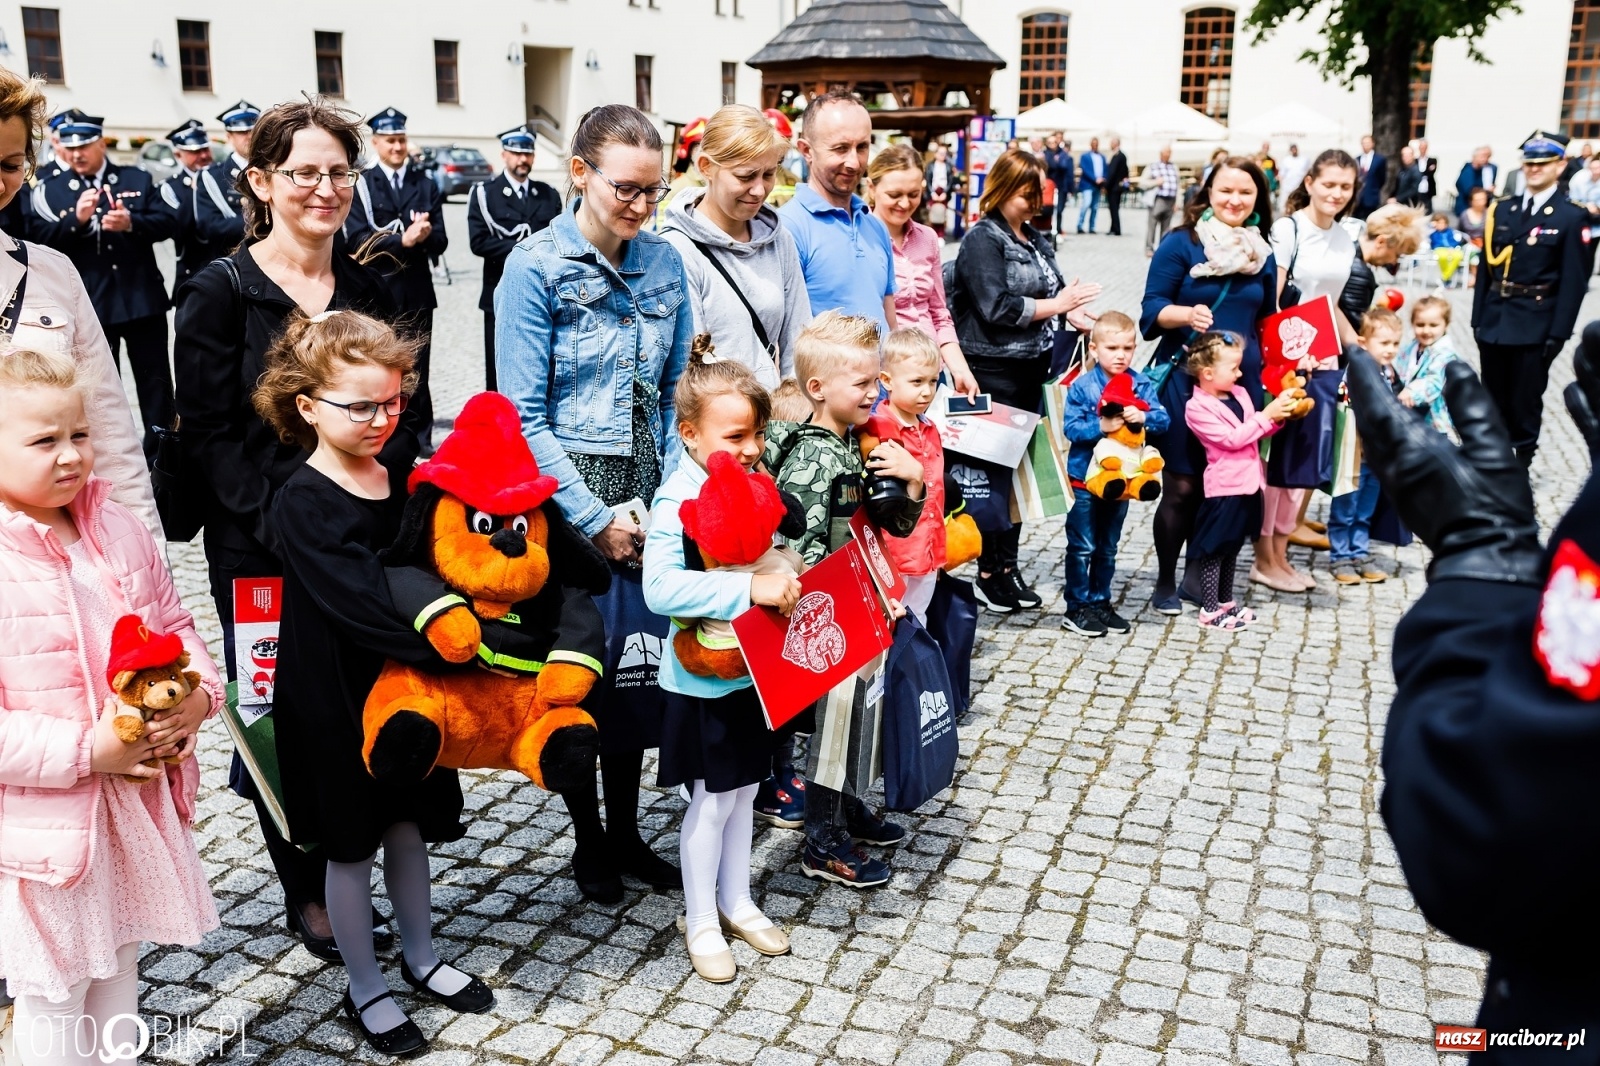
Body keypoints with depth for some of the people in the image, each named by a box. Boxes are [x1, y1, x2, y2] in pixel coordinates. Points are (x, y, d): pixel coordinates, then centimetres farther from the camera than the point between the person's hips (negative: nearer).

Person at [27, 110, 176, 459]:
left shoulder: (138, 179, 5)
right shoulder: (49, 191, 3)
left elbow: (165, 224, -2)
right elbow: (40, 241, -7)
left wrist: (131, 223, -21)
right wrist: (77, 220, -23)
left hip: (142, 298, 0)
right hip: (88, 305, 0)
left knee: (154, 377, 6)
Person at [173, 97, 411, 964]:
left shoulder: (368, 290, 10)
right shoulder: (221, 292, -5)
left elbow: (400, 414, 10)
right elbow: (212, 437, -10)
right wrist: (285, 520, -20)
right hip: (262, 553, -4)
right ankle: (306, 897, 25)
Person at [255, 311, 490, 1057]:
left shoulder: (405, 479, -1)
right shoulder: (304, 504, -20)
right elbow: (363, 605, -30)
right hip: (338, 703, -5)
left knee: (409, 827, 19)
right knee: (352, 847, 11)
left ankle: (421, 958, 39)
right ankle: (365, 989, 29)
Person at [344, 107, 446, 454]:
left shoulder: (425, 183, 11)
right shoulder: (359, 185, 1)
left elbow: (440, 242, 5)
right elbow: (358, 241, -9)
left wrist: (426, 235, -17)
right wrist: (401, 239, -21)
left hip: (417, 291, 3)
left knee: (417, 367, 6)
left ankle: (421, 437, 13)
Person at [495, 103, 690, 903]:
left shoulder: (664, 263, 5)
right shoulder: (536, 267, -10)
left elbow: (676, 389, 10)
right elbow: (524, 416, -12)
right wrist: (597, 518, -14)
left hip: (648, 492, 4)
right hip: (569, 497, -4)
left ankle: (626, 832, 28)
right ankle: (589, 841, 25)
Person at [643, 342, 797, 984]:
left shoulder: (752, 487, 0)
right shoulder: (677, 501, -22)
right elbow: (661, 588, -37)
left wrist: (787, 575, -3)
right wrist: (752, 587, -40)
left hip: (753, 671, 7)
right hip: (703, 680, -7)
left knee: (744, 789, 19)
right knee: (711, 801, 7)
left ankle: (736, 902, 38)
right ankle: (700, 921, 27)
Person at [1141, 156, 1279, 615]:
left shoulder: (1264, 255, 12)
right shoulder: (1181, 244, -3)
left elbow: (1268, 323, 20)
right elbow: (1153, 310, -8)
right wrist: (1187, 313, -27)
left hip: (1240, 383, 5)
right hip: (1184, 381, -4)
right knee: (1182, 485, 0)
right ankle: (1165, 583, 14)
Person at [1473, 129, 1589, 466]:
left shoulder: (1571, 217, -4)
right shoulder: (1501, 210, 9)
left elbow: (1573, 282, -8)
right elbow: (1485, 267, 9)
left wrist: (1558, 334, -13)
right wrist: (1478, 318, 5)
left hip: (1535, 326, -4)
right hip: (1495, 320, 4)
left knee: (1525, 402, 4)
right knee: (1493, 400, 13)